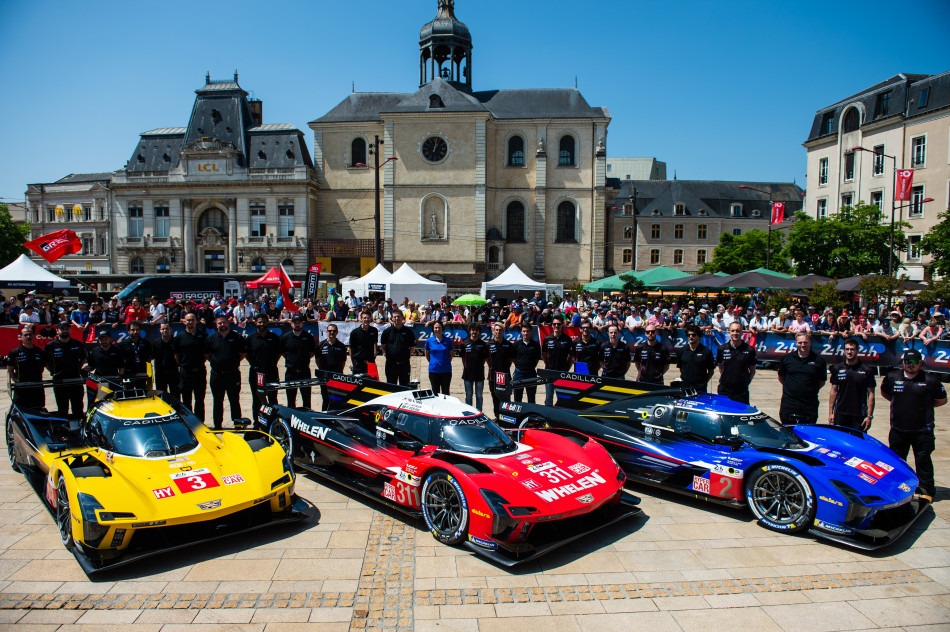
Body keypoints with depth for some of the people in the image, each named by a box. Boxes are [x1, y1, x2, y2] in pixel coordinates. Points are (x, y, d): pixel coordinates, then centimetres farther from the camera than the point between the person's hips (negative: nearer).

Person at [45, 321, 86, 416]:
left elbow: (83, 358, 20)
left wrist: (77, 368, 8)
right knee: (62, 410, 8)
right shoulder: (51, 345, -1)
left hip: (76, 380, 1)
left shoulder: (78, 344, 5)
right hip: (59, 382, -1)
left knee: (78, 410, 8)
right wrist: (53, 371, -1)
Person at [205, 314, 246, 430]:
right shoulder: (211, 338, 7)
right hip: (217, 375, 2)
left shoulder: (237, 337, 3)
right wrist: (215, 362, 2)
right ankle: (217, 425, 18)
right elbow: (206, 355, 13)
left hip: (233, 374, -2)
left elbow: (243, 353, 9)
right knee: (217, 402, 9)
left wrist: (235, 361, 0)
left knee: (235, 401, 3)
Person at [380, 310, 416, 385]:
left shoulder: (409, 331, 1)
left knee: (405, 386, 4)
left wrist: (407, 355, 1)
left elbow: (412, 347, 7)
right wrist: (386, 354, 3)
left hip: (404, 364, -1)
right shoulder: (387, 331, 4)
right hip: (390, 364, 1)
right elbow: (383, 346, 13)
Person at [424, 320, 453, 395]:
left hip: (446, 371, 0)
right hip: (433, 371, 0)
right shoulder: (429, 340, 1)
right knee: (435, 392, 9)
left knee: (445, 392, 6)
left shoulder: (448, 340, 0)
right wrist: (432, 363, 8)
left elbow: (451, 354, 10)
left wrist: (446, 363, 5)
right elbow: (427, 355, 14)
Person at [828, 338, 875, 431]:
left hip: (859, 415, -2)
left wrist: (869, 416, -5)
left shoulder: (867, 370, 1)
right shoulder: (837, 369, 7)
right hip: (840, 414, 2)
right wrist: (830, 413, 5)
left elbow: (871, 394, 1)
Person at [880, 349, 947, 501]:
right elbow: (884, 392, 21)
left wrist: (925, 406, 4)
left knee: (923, 461, 1)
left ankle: (926, 490, 11)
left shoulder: (930, 380, -2)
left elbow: (942, 400, 8)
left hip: (922, 430, -3)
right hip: (898, 430, 3)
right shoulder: (892, 377, 4)